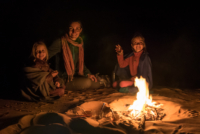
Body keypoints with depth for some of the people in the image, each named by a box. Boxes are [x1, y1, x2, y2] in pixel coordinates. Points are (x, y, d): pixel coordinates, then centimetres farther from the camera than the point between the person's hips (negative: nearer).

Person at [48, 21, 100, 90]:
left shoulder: (80, 44, 10)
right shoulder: (60, 42, -12)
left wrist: (88, 74, 5)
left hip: (76, 76, 7)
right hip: (63, 79, -7)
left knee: (96, 84, -7)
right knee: (87, 82, -28)